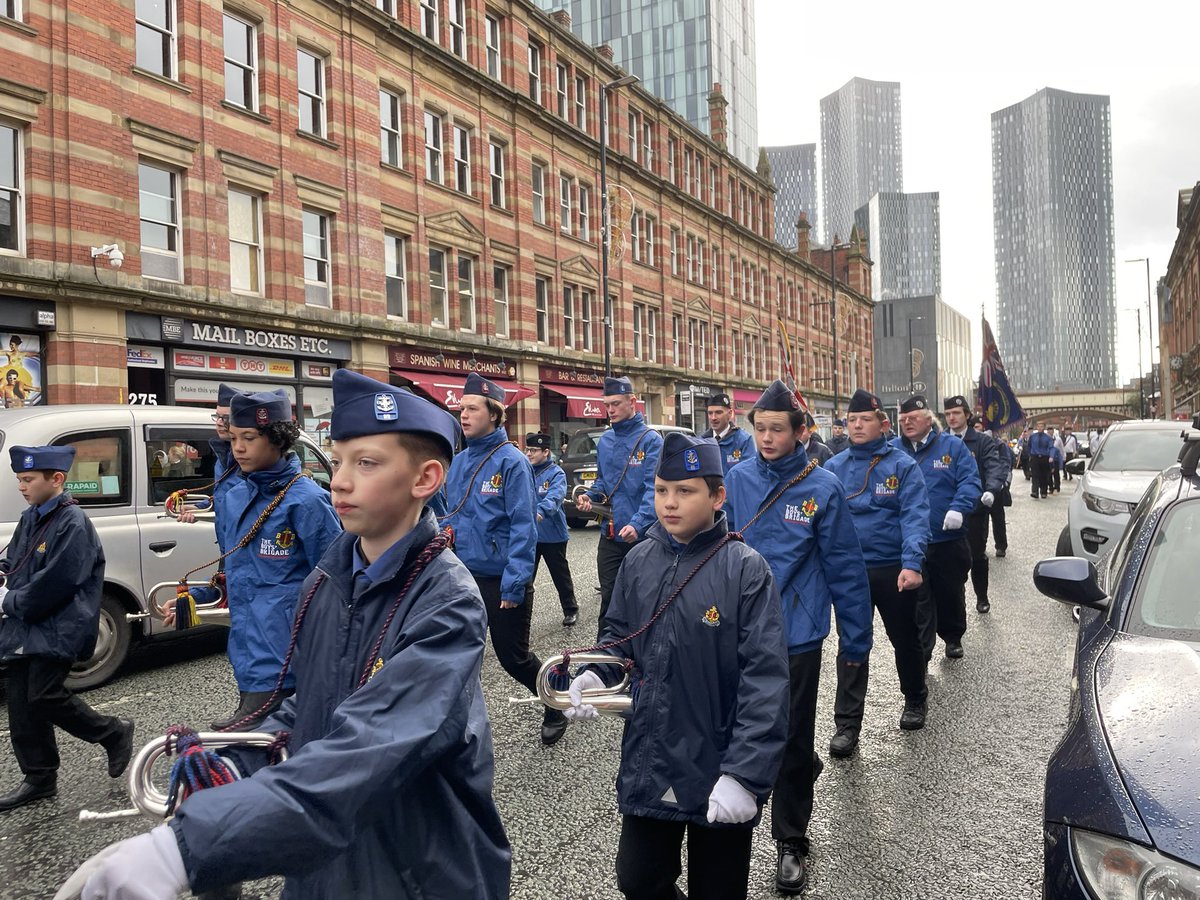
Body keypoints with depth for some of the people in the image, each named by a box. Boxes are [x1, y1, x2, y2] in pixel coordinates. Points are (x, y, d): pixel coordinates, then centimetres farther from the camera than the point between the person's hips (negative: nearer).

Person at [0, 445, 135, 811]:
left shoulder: (73, 524, -17)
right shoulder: (30, 518, 9)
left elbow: (55, 582, -22)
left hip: (56, 630, -8)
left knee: (45, 697, -10)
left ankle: (114, 733, 12)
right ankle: (39, 777, 22)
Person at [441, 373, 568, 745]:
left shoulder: (511, 462, -14)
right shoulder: (459, 463, 6)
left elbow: (524, 528, -18)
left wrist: (513, 585, -22)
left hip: (502, 582, -6)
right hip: (463, 578, 6)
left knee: (514, 657, 7)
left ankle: (557, 708, 33)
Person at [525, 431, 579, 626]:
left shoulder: (556, 473, -11)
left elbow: (554, 497, -29)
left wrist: (540, 511, -47)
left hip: (552, 535, -4)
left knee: (560, 574, 11)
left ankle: (571, 610, 28)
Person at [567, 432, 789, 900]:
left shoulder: (745, 569, -16)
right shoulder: (638, 560, -1)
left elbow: (765, 679, -19)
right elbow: (618, 634, 12)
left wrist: (744, 775, -24)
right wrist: (595, 675, -9)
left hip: (719, 773, -4)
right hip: (646, 765, 4)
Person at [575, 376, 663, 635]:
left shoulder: (650, 440, -10)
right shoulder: (604, 441, 9)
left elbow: (654, 488, -20)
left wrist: (637, 524, -33)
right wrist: (589, 496, -2)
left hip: (641, 535, -5)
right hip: (610, 534, 5)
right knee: (609, 597, 11)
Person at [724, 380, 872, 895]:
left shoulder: (823, 488, -10)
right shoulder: (739, 479, -2)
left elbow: (844, 569, -6)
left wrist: (855, 639, -2)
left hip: (796, 636, -3)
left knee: (791, 742, 9)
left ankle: (791, 843, 27)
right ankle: (804, 763, 46)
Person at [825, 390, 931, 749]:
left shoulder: (902, 465, -5)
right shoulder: (834, 467, 2)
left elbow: (915, 516, -14)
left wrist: (912, 563, -27)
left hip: (894, 569, -1)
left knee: (905, 638, 16)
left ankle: (915, 700, 40)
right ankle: (847, 724, 10)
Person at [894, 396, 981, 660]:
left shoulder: (953, 446, -1)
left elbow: (970, 482, -7)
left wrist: (958, 509, -24)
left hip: (948, 537, 0)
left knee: (951, 592, 17)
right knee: (916, 598, 3)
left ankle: (953, 637, 41)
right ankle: (920, 653, 11)